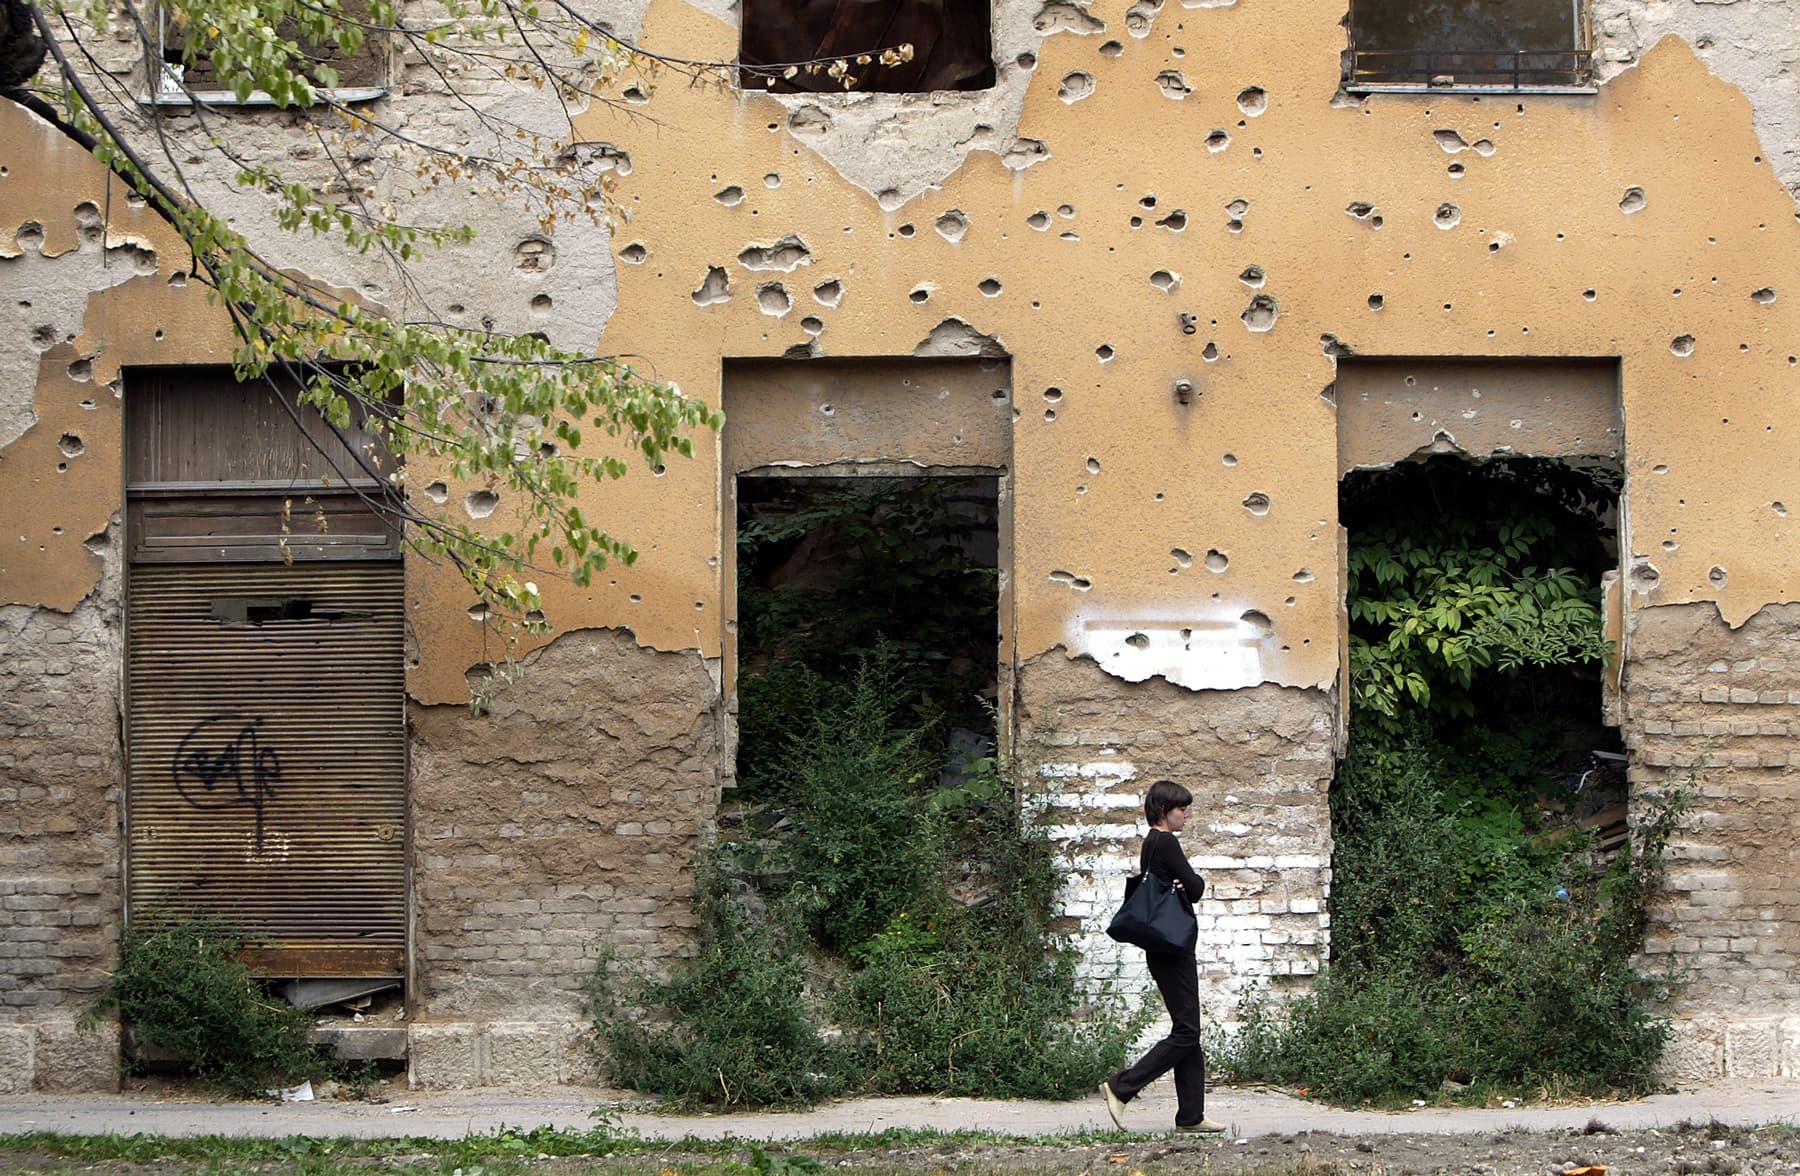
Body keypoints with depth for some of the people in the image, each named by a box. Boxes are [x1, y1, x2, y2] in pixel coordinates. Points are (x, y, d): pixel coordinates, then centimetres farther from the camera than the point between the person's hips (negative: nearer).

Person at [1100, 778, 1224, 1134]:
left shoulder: (1151, 844, 16)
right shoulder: (1166, 843, -14)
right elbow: (1196, 888, -15)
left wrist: (1183, 886, -7)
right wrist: (1194, 883, 5)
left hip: (1166, 948, 10)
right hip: (1172, 948, -10)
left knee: (1188, 1030, 10)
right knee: (1186, 1031, -8)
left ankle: (1191, 1115, 10)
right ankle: (1121, 1087, -8)